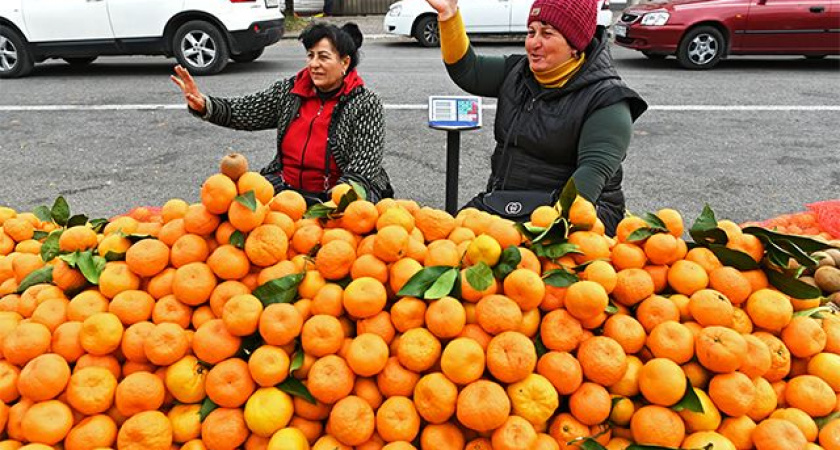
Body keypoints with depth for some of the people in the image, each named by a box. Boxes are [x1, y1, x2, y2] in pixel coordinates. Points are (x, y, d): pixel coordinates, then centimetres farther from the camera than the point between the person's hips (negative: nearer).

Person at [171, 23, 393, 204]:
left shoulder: (366, 104, -10)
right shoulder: (289, 90, 5)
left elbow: (361, 172, -16)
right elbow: (241, 112, 7)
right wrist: (203, 105, -12)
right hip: (286, 187, 4)